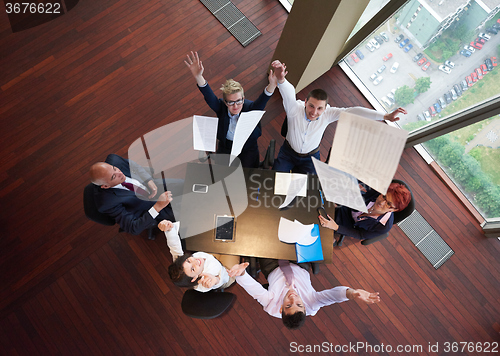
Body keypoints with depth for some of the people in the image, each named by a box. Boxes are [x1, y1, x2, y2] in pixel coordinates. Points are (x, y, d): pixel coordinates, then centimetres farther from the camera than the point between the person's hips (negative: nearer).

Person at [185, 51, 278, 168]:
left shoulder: (250, 108, -21)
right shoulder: (221, 108, -16)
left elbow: (263, 99, -40)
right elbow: (209, 96, -32)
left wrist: (272, 85, -63)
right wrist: (198, 76, -53)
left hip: (248, 150, -1)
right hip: (225, 149, 2)